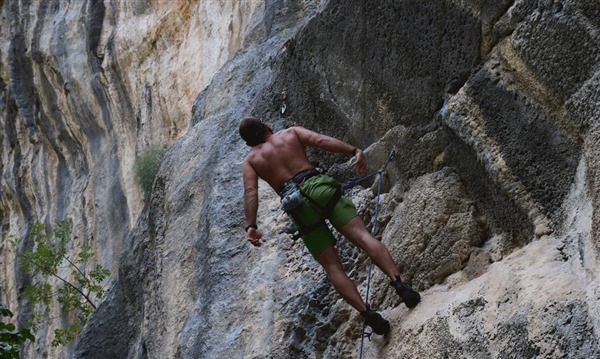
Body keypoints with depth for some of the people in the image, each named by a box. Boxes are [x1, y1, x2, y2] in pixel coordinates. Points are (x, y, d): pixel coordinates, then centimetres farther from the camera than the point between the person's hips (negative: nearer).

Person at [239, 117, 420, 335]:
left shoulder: (250, 161, 19)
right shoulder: (291, 133, 21)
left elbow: (250, 192, 1)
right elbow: (322, 140, 4)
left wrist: (251, 226, -9)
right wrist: (354, 151, -5)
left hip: (296, 205, 0)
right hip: (319, 187, 0)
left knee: (333, 268, -1)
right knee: (362, 235, -10)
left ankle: (368, 314, -14)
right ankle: (398, 282, -30)